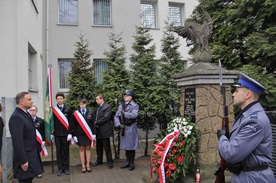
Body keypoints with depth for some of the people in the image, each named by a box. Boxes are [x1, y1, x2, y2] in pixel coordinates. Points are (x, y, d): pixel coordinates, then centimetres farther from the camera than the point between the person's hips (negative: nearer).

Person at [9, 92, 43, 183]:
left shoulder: (26, 114, 10)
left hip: (31, 156, 9)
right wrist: (23, 161, -22)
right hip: (25, 158, -9)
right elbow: (17, 142, -23)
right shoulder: (16, 117, -19)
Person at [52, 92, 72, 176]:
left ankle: (66, 167, 18)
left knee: (66, 151, 7)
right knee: (58, 151, 8)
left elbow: (70, 122, 0)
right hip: (57, 134, 1)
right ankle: (60, 168, 19)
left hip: (65, 134, -1)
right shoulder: (53, 110, 2)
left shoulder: (68, 110, 0)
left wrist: (70, 133, -6)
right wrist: (52, 133, 2)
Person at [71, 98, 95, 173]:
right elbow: (74, 125, 1)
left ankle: (88, 165, 17)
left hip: (88, 133, 1)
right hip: (80, 134, 0)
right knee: (81, 149, 5)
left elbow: (92, 124, 2)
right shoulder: (75, 113, -1)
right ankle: (83, 166, 14)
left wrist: (93, 133, -2)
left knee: (88, 148, 7)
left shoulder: (90, 112, 0)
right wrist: (74, 135, -3)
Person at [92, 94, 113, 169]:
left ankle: (110, 162, 11)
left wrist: (97, 123, -14)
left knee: (107, 147, 0)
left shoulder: (107, 107, -12)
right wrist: (95, 123, -2)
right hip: (98, 131, 9)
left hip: (104, 131, -8)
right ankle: (99, 160, 30)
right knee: (98, 147, 17)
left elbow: (106, 117, -21)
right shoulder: (98, 107, 16)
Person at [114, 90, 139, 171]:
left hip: (131, 128, -5)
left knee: (131, 146, 1)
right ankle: (128, 161, 26)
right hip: (123, 128, 5)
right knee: (126, 145, 13)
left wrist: (125, 114, -21)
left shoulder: (134, 106, -6)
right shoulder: (121, 106, 12)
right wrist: (119, 124, -7)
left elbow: (134, 115, -24)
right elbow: (116, 116, 8)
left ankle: (132, 163, 15)